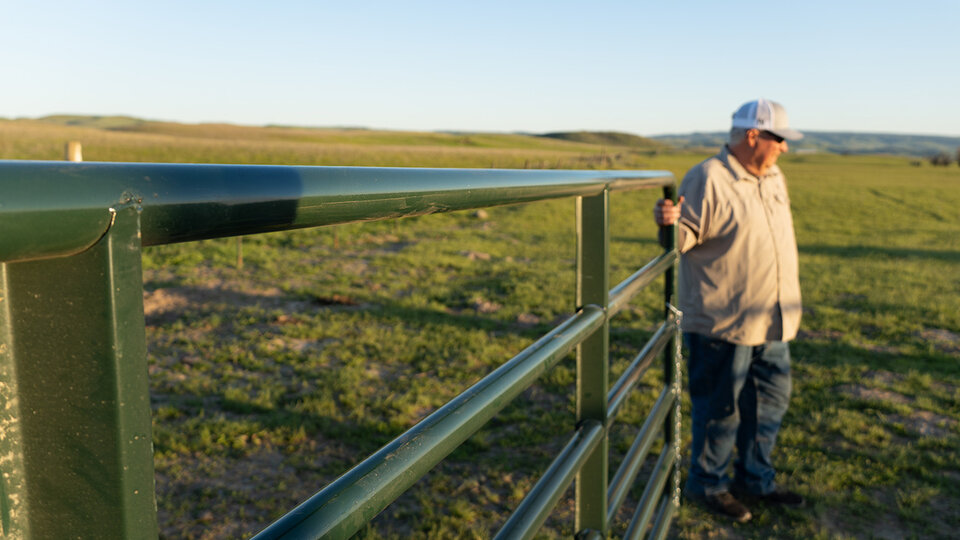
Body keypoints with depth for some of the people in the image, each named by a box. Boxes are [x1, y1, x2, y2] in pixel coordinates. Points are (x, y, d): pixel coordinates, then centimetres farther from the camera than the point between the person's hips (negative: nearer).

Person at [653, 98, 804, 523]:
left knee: (770, 400, 17)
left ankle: (755, 480, 35)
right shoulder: (707, 179, -15)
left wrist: (789, 305, 26)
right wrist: (668, 222, -39)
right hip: (723, 321, -9)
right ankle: (707, 484, 23)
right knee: (721, 407, 3)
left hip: (771, 321, 9)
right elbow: (686, 237, -15)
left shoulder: (772, 177, 13)